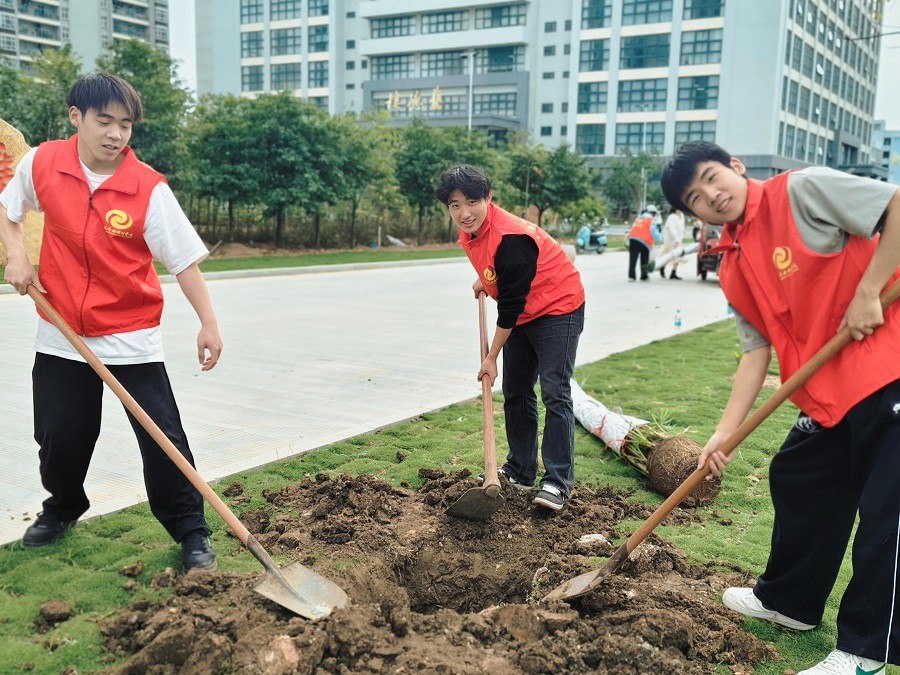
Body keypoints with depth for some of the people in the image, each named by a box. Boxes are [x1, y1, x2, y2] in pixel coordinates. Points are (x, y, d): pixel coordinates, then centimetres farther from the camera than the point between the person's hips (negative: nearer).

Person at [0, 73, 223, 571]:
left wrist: (208, 322, -21)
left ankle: (191, 532, 11)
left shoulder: (149, 188, -14)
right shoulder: (41, 163, -4)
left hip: (132, 338, -3)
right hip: (61, 335, 3)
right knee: (58, 436, 14)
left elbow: (184, 259, -13)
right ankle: (63, 508, 44)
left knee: (164, 438, -4)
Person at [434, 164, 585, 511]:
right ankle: (520, 470, 23)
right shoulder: (470, 231, -5)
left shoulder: (510, 238, -31)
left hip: (557, 310, -9)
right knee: (515, 392, 12)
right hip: (521, 313, 9)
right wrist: (484, 280, 7)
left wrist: (492, 357, -17)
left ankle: (558, 482, -10)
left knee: (554, 393, -13)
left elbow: (510, 306, -25)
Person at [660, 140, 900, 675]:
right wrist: (726, 432, 0)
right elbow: (758, 349, 7)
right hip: (827, 394, 8)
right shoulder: (733, 270, 8)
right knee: (795, 481, 18)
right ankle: (789, 601, 39)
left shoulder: (803, 191, -11)